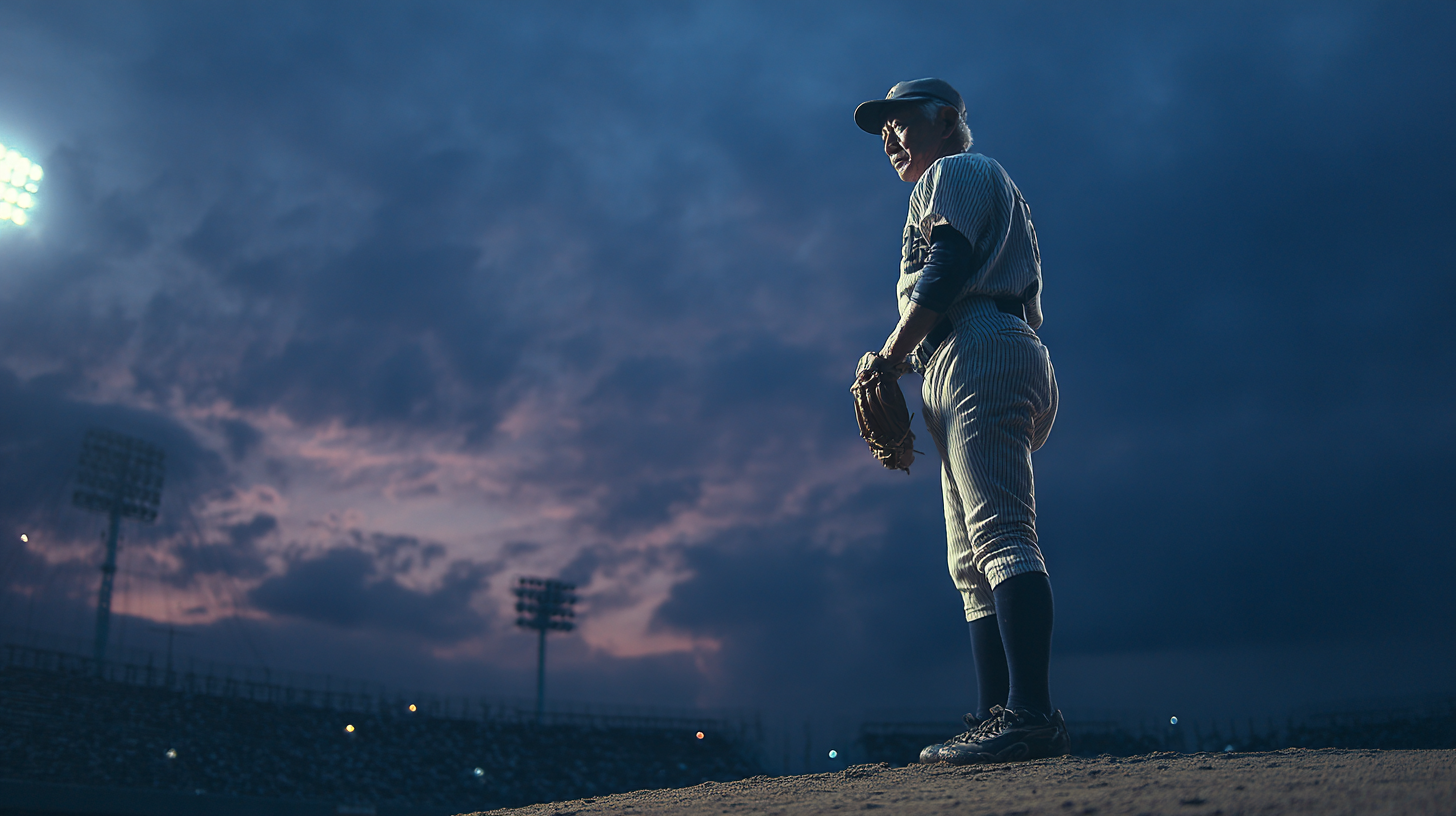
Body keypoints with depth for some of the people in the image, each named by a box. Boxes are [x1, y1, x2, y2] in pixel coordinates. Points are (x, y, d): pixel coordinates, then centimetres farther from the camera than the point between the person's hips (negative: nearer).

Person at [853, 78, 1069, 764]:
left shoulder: (955, 172, 7)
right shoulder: (971, 189, 36)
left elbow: (946, 274, -11)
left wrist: (891, 356, -6)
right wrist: (903, 361, 15)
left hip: (982, 353, -10)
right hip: (967, 373, 10)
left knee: (1000, 538, -20)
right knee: (972, 565, 5)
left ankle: (1033, 715, -26)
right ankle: (996, 719, 3)